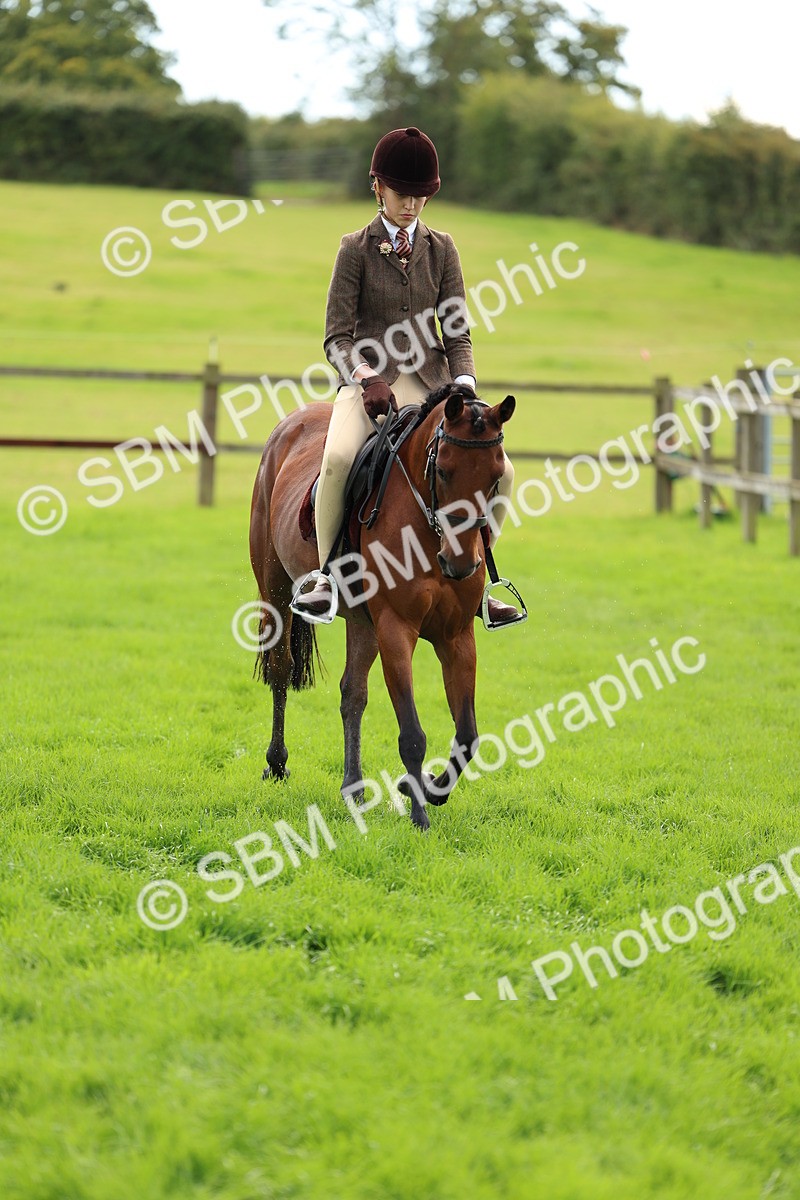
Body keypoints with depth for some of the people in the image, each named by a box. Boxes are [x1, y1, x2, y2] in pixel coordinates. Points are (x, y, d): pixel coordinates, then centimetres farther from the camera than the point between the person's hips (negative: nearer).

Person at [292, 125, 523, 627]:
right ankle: (325, 574, -17)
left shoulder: (441, 249, 10)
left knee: (499, 472, -13)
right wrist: (367, 377, -21)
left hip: (429, 381, 3)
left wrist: (464, 385, -9)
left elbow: (458, 333, 9)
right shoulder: (357, 248, 2)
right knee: (339, 457, -35)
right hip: (368, 380, -3)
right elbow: (337, 336, -3)